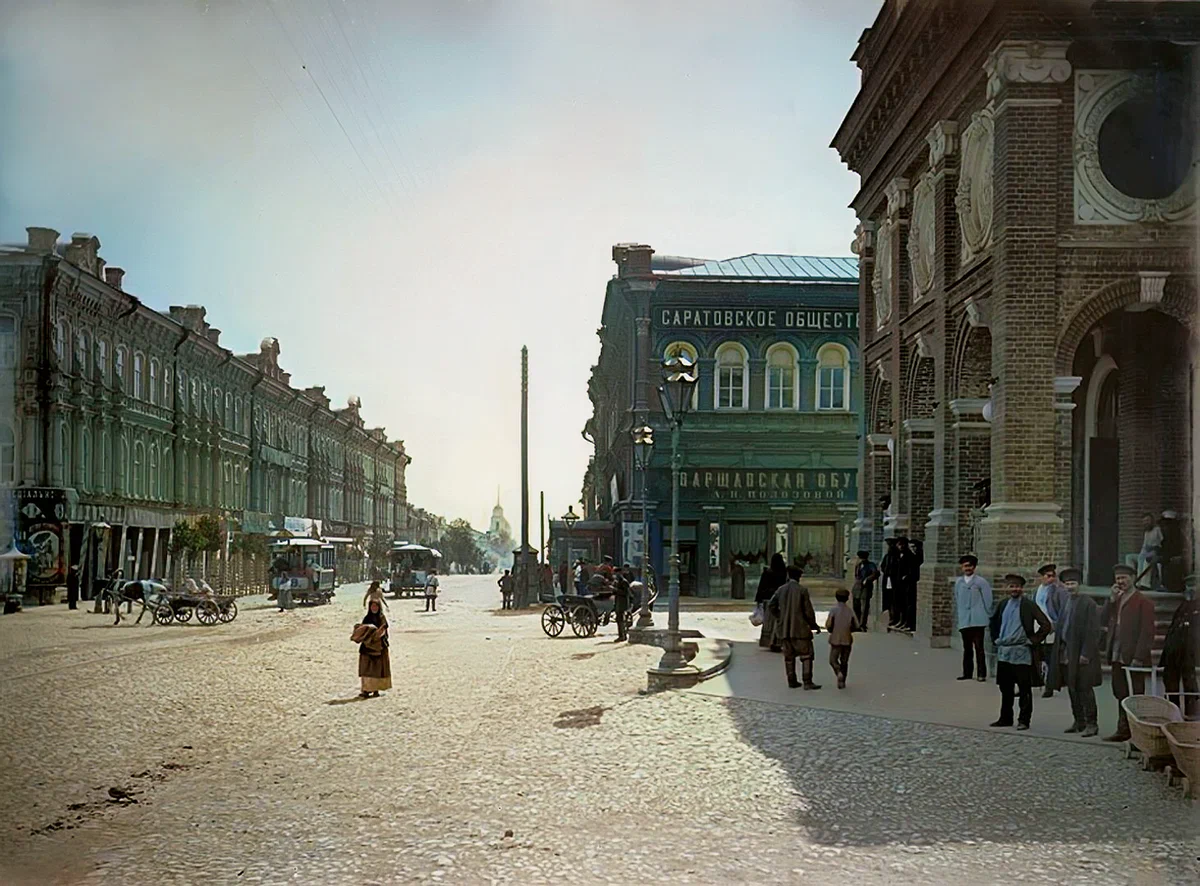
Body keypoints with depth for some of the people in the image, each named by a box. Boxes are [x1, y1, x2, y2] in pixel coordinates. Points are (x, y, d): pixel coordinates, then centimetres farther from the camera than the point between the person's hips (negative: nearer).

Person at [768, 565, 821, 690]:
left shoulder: (781, 590, 5)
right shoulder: (802, 590, -7)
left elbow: (771, 606, 2)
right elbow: (808, 610, -7)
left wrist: (780, 618, 13)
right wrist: (814, 625, 5)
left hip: (784, 628, 5)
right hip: (799, 628, -5)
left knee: (789, 655, 13)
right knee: (806, 655, -1)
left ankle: (791, 681, 15)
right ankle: (807, 682, -8)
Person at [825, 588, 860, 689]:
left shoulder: (833, 610, -10)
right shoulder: (850, 611, -3)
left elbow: (828, 625, -14)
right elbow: (857, 626, -1)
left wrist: (831, 631, 7)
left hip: (835, 639, -2)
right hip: (847, 639, 2)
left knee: (833, 660, 9)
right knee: (844, 661, 14)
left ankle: (839, 672, -18)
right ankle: (842, 682, 14)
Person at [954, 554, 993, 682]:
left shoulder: (981, 582, 0)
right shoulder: (958, 582, 12)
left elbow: (988, 600, 1)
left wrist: (988, 616, 1)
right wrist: (958, 615, 19)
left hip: (978, 620, -4)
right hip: (964, 621, 4)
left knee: (979, 647, -6)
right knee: (967, 648, 9)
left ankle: (981, 673, -3)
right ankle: (967, 673, 14)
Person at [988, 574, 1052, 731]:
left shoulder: (1028, 605, -7)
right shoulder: (1003, 605, 11)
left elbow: (1046, 625, -11)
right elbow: (994, 622, 29)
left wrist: (1033, 640, -10)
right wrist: (996, 639, 17)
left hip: (1021, 653, -6)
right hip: (1003, 653, 6)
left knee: (1024, 689, 0)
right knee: (1005, 688, 12)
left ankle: (1024, 720, 4)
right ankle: (1005, 718, 21)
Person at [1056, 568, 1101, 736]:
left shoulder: (1088, 603, -10)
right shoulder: (1065, 602, 12)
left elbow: (1093, 631, -13)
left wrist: (1086, 653, -17)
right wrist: (1059, 650, 11)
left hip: (1081, 654, -7)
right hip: (1066, 652, 7)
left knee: (1084, 689, -6)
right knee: (1072, 688, 12)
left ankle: (1091, 724, -1)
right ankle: (1078, 722, 22)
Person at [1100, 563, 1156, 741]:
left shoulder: (1143, 601, -6)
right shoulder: (1116, 600, 18)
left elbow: (1147, 631, -12)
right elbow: (1103, 620, 8)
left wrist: (1138, 657, -17)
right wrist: (1112, 599, -3)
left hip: (1133, 658, -7)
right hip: (1117, 658, 7)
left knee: (1135, 697, -3)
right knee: (1121, 695, 10)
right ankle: (1123, 730, 16)